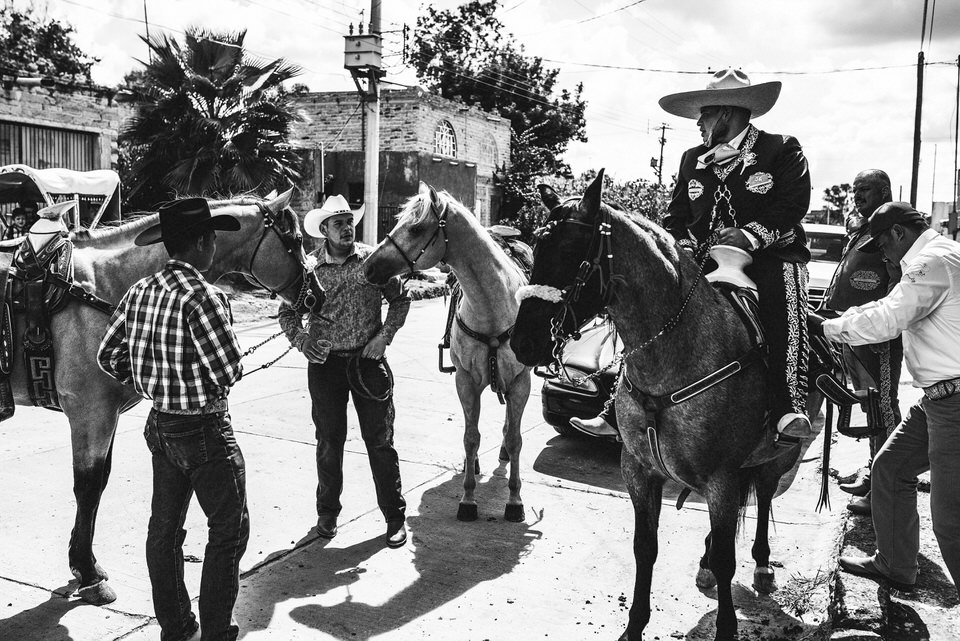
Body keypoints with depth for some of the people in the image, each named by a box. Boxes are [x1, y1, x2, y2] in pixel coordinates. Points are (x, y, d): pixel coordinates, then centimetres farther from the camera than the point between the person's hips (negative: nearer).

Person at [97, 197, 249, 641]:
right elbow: (229, 372, -22)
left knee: (164, 529, 18)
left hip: (160, 425, 8)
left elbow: (108, 356, 7)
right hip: (205, 430, -8)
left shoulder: (139, 292, 1)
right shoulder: (204, 297, -23)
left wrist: (150, 384, 13)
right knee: (229, 530, 9)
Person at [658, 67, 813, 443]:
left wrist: (749, 235, -21)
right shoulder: (692, 160, 19)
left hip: (770, 254, -4)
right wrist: (684, 244, -4)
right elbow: (676, 215, 17)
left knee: (784, 298, -35)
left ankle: (790, 411, -38)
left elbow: (792, 204, -8)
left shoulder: (782, 149, 4)